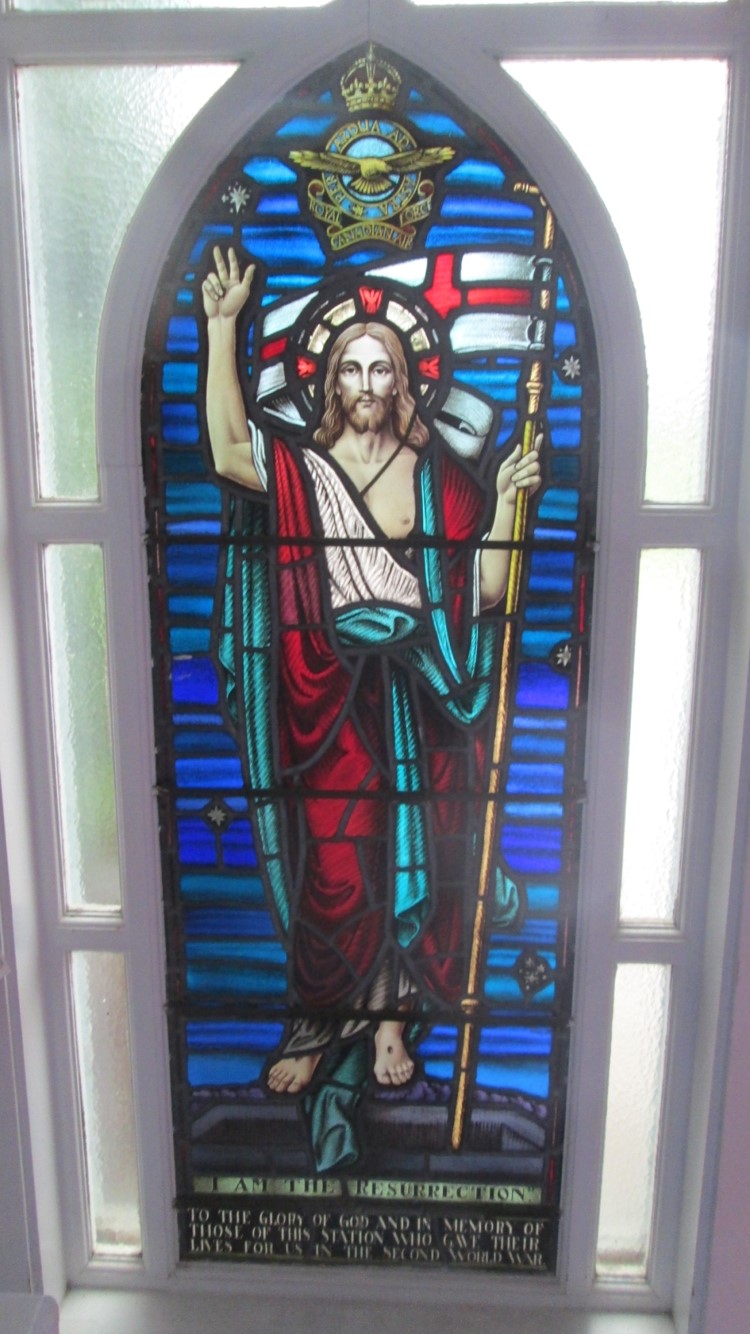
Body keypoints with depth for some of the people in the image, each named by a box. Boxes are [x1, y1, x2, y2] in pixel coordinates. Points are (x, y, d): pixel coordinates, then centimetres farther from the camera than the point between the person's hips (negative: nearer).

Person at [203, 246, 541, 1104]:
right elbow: (227, 452, -18)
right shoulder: (301, 471, 4)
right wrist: (223, 326, -13)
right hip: (332, 699, -1)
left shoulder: (440, 478, 6)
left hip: (420, 699, 1)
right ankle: (322, 1015, 26)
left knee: (411, 856, 9)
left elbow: (486, 589, 1)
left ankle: (390, 1014, 28)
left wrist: (507, 500, -10)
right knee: (332, 863, 5)